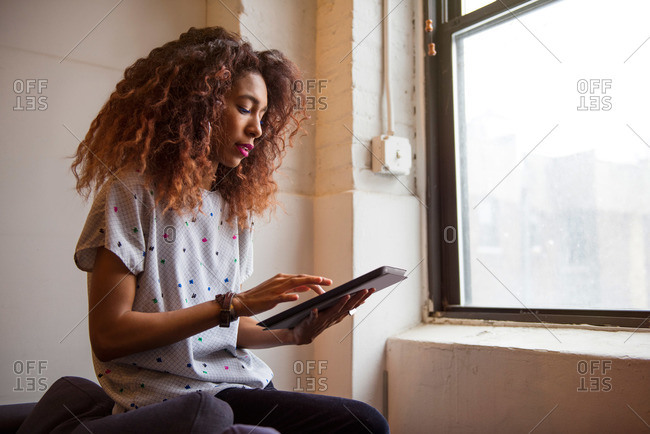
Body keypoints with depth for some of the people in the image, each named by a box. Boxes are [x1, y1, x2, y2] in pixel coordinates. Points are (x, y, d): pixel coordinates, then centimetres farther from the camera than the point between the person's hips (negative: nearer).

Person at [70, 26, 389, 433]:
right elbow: (108, 334, -14)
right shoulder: (133, 192, -8)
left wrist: (292, 333, -4)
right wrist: (235, 304, -18)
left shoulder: (235, 207, 11)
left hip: (240, 388, 7)